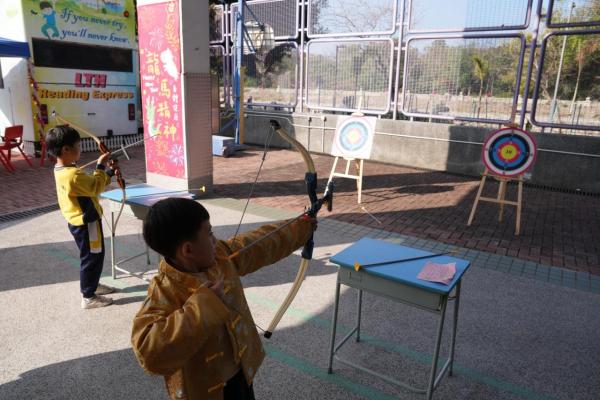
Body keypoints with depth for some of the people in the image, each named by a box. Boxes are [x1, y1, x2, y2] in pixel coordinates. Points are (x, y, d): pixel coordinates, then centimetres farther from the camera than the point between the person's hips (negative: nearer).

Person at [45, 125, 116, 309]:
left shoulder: (61, 170, 5)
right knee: (92, 257, 2)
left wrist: (109, 173, 4)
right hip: (86, 223, -10)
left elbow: (90, 184, 11)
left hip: (78, 221, 10)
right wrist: (101, 166, -14)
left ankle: (93, 284, 40)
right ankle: (88, 297, 12)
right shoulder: (73, 174, -29)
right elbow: (96, 187, -22)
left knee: (92, 255, 24)